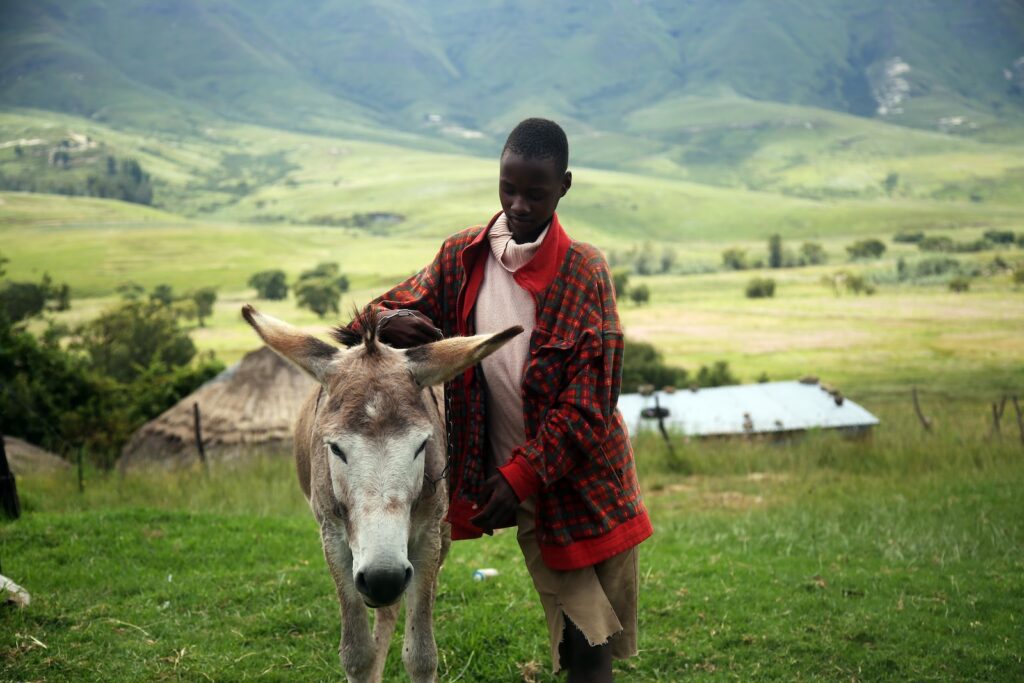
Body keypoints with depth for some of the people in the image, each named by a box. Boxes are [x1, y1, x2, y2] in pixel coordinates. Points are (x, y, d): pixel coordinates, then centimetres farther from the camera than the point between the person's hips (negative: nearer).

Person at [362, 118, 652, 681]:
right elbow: (392, 309, 7)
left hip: (588, 481, -1)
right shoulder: (462, 258, 1)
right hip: (523, 489, 2)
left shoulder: (585, 272, -9)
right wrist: (391, 324, -19)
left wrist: (522, 475, -18)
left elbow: (587, 401, -12)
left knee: (602, 634, 5)